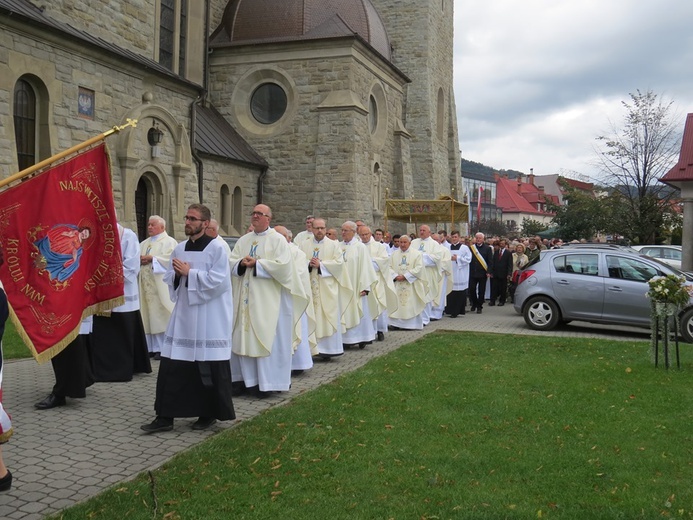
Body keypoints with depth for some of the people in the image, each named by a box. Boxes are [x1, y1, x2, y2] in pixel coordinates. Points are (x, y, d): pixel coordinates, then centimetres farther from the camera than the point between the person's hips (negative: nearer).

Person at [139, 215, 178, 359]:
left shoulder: (169, 242, 1)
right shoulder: (144, 244, 22)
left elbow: (170, 260, -13)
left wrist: (152, 258, -13)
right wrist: (139, 260, -5)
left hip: (160, 286, -7)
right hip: (145, 285, 7)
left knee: (160, 317, -7)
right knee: (147, 317, 5)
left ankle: (163, 348, -3)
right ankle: (150, 347, 10)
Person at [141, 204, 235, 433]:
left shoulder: (216, 248, -8)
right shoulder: (179, 249, 11)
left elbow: (218, 281, -17)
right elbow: (169, 278, 15)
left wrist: (189, 273, -16)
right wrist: (177, 275, -7)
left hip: (209, 318, -6)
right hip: (183, 313, 6)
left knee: (209, 366, 2)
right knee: (172, 364, 3)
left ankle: (210, 413, 18)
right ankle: (166, 416, 9)